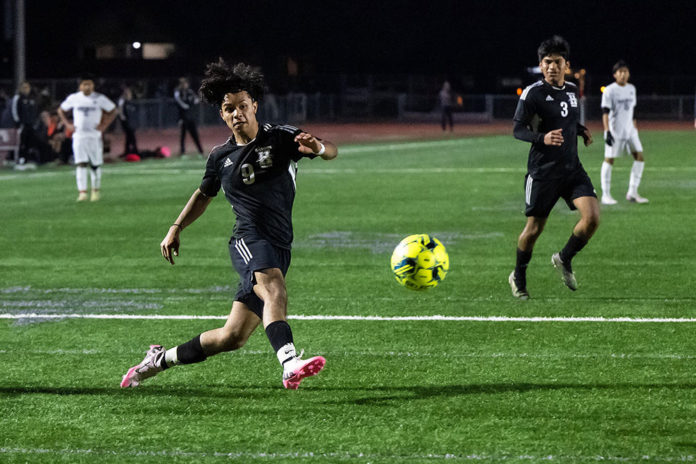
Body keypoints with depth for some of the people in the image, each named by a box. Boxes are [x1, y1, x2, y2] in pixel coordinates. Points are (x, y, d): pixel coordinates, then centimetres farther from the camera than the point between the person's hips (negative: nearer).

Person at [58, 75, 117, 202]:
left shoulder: (100, 99, 0)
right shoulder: (74, 98, 3)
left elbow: (113, 111, 10)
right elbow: (61, 110, 17)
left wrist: (104, 125, -1)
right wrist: (67, 125, 5)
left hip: (95, 136, 0)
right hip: (79, 136, 0)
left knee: (95, 165, 5)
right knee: (80, 164, -11)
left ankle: (95, 191, 20)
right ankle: (82, 192, -15)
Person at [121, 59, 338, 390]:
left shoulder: (280, 138, 4)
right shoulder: (221, 156, 11)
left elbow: (331, 152, -9)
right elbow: (204, 194, 29)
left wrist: (318, 147, -33)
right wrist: (177, 228, 18)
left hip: (278, 248, 1)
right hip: (249, 241, -1)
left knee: (232, 337, 2)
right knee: (274, 288, -36)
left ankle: (160, 360, 24)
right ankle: (290, 364, -57)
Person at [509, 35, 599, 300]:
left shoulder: (572, 91, 9)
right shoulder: (533, 93, -11)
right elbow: (518, 130, -10)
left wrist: (582, 131, 8)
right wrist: (542, 138, -28)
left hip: (572, 168, 5)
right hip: (542, 171, -5)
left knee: (592, 216, -13)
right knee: (534, 228, 2)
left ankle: (564, 260, 12)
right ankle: (518, 277, 27)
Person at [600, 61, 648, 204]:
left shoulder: (631, 89, 11)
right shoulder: (609, 90, -9)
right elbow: (605, 112, -13)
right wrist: (607, 131, -21)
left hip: (629, 130, 7)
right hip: (615, 130, -7)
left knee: (639, 157, 0)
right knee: (609, 159, -4)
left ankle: (632, 193, 6)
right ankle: (606, 195, 2)